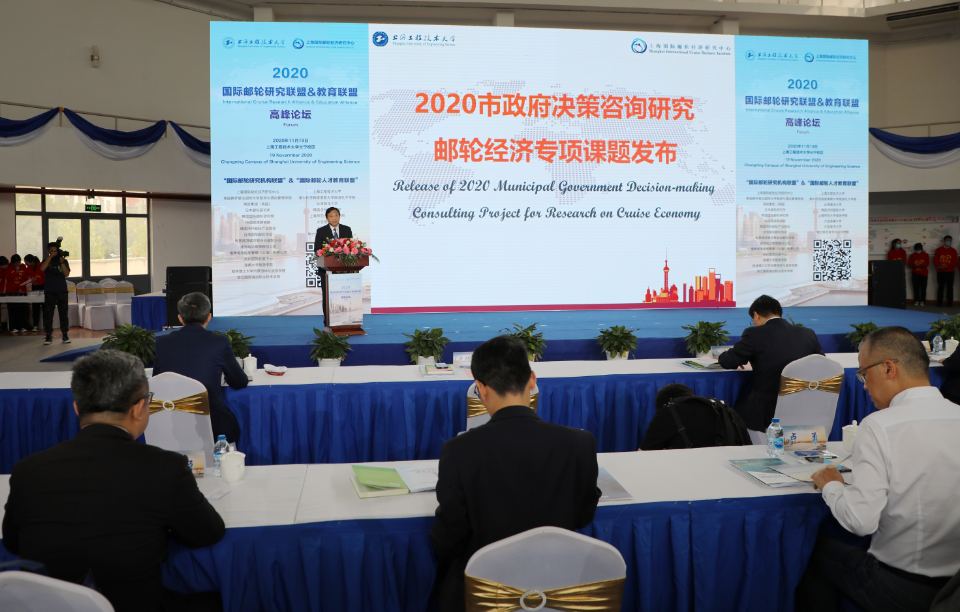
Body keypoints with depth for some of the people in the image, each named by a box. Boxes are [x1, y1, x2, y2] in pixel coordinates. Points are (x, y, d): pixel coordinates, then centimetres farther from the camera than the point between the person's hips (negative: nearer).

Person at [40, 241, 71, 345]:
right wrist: (50, 256, -16)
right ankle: (49, 336, 4)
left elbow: (67, 274, -5)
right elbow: (42, 268, -15)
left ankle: (65, 335, 6)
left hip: (62, 291, 0)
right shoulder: (46, 261, 8)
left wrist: (62, 262, -16)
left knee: (63, 313, 1)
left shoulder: (64, 261, 7)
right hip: (49, 291, 0)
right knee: (48, 314, -1)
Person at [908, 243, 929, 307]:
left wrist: (920, 265, -19)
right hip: (915, 274, 1)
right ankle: (916, 301, 5)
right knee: (916, 288, 1)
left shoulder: (926, 255, 4)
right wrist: (915, 265, -17)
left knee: (923, 288, -1)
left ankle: (922, 301, 4)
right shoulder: (912, 255, 7)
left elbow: (927, 264, -4)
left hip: (923, 273, -1)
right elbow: (909, 264, 1)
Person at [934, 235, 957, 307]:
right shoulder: (938, 250, 8)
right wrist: (938, 266, -20)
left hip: (950, 272, 0)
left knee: (950, 287, -2)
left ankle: (950, 303, -1)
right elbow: (935, 260, -1)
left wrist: (946, 266, -16)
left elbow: (954, 261, -2)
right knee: (940, 287, 3)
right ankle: (939, 303, 6)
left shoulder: (953, 251, 7)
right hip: (940, 272, 0)